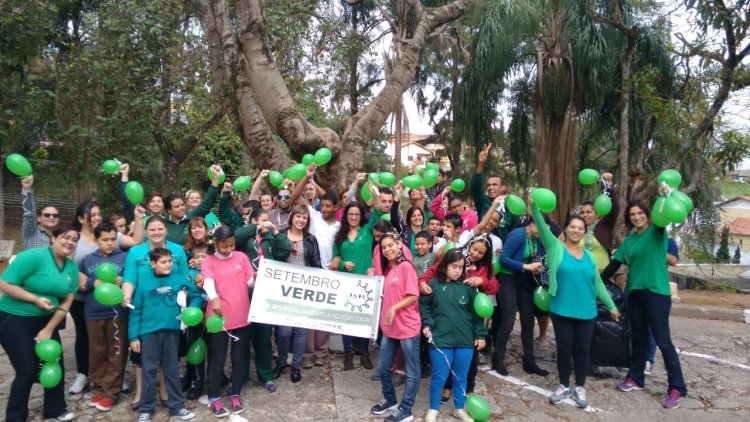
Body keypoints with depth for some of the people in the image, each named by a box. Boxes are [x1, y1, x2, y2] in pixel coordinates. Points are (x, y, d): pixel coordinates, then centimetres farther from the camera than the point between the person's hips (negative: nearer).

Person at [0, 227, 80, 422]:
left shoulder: (72, 267, 0)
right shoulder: (34, 256, -20)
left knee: (56, 364, 8)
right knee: (27, 370, -2)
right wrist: (36, 299, -27)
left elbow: (66, 301, 1)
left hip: (45, 320, 6)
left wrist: (48, 329, -4)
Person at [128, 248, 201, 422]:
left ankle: (177, 406, 22)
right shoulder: (144, 282, -1)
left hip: (172, 331, 1)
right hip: (149, 332, -1)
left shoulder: (180, 280, 0)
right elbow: (135, 311, 0)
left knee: (172, 370, 12)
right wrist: (133, 336, -2)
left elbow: (197, 297, 8)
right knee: (149, 371, 7)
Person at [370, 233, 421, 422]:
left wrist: (394, 308, -23)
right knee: (382, 369, 16)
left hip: (408, 327, -8)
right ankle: (390, 400, 36)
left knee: (412, 372, 5)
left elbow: (414, 296, -17)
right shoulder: (385, 268, 12)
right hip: (389, 327, 8)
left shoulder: (406, 266, -12)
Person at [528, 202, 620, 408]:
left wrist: (611, 306, 17)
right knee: (564, 349, 7)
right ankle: (564, 386, 26)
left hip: (586, 312, 3)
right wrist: (534, 205, -28)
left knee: (582, 350, 10)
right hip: (561, 311, -2)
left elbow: (598, 283, 15)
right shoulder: (556, 248, -2)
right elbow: (542, 226, -15)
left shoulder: (590, 256, 8)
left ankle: (580, 388, 26)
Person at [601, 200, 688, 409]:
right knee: (638, 337, 14)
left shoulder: (657, 232, -2)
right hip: (634, 293, 5)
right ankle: (635, 378, 26)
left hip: (657, 292, -5)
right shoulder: (629, 240, 12)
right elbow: (614, 264, 12)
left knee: (663, 340, -3)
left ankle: (677, 388, 6)